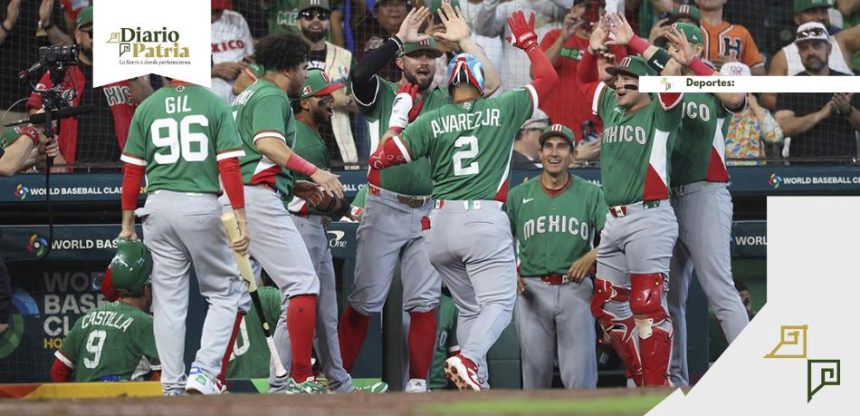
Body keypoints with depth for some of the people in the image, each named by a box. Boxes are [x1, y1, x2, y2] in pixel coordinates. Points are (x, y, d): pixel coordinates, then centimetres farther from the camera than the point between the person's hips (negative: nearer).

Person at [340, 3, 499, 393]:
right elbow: (360, 72, -19)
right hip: (385, 209, -2)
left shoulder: (446, 101, 9)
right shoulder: (382, 95, 2)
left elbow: (491, 84, -2)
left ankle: (418, 383, 4)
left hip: (430, 213, 2)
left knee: (424, 302, 1)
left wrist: (465, 40, -5)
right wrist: (399, 38, -16)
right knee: (366, 300, 0)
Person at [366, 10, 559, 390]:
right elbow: (548, 77, 17)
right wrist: (528, 42, 31)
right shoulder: (503, 109, 5)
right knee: (499, 304, -6)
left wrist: (400, 113, 17)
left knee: (469, 308, 16)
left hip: (440, 226, 3)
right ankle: (468, 359, -34)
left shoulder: (430, 122, 7)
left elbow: (380, 158, 7)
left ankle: (475, 386, 6)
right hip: (486, 220, -3)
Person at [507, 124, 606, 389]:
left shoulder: (590, 194, 6)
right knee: (535, 371, 4)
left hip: (575, 289, -1)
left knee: (580, 375, -8)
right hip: (532, 290, 1)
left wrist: (592, 256, -21)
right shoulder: (519, 195, 9)